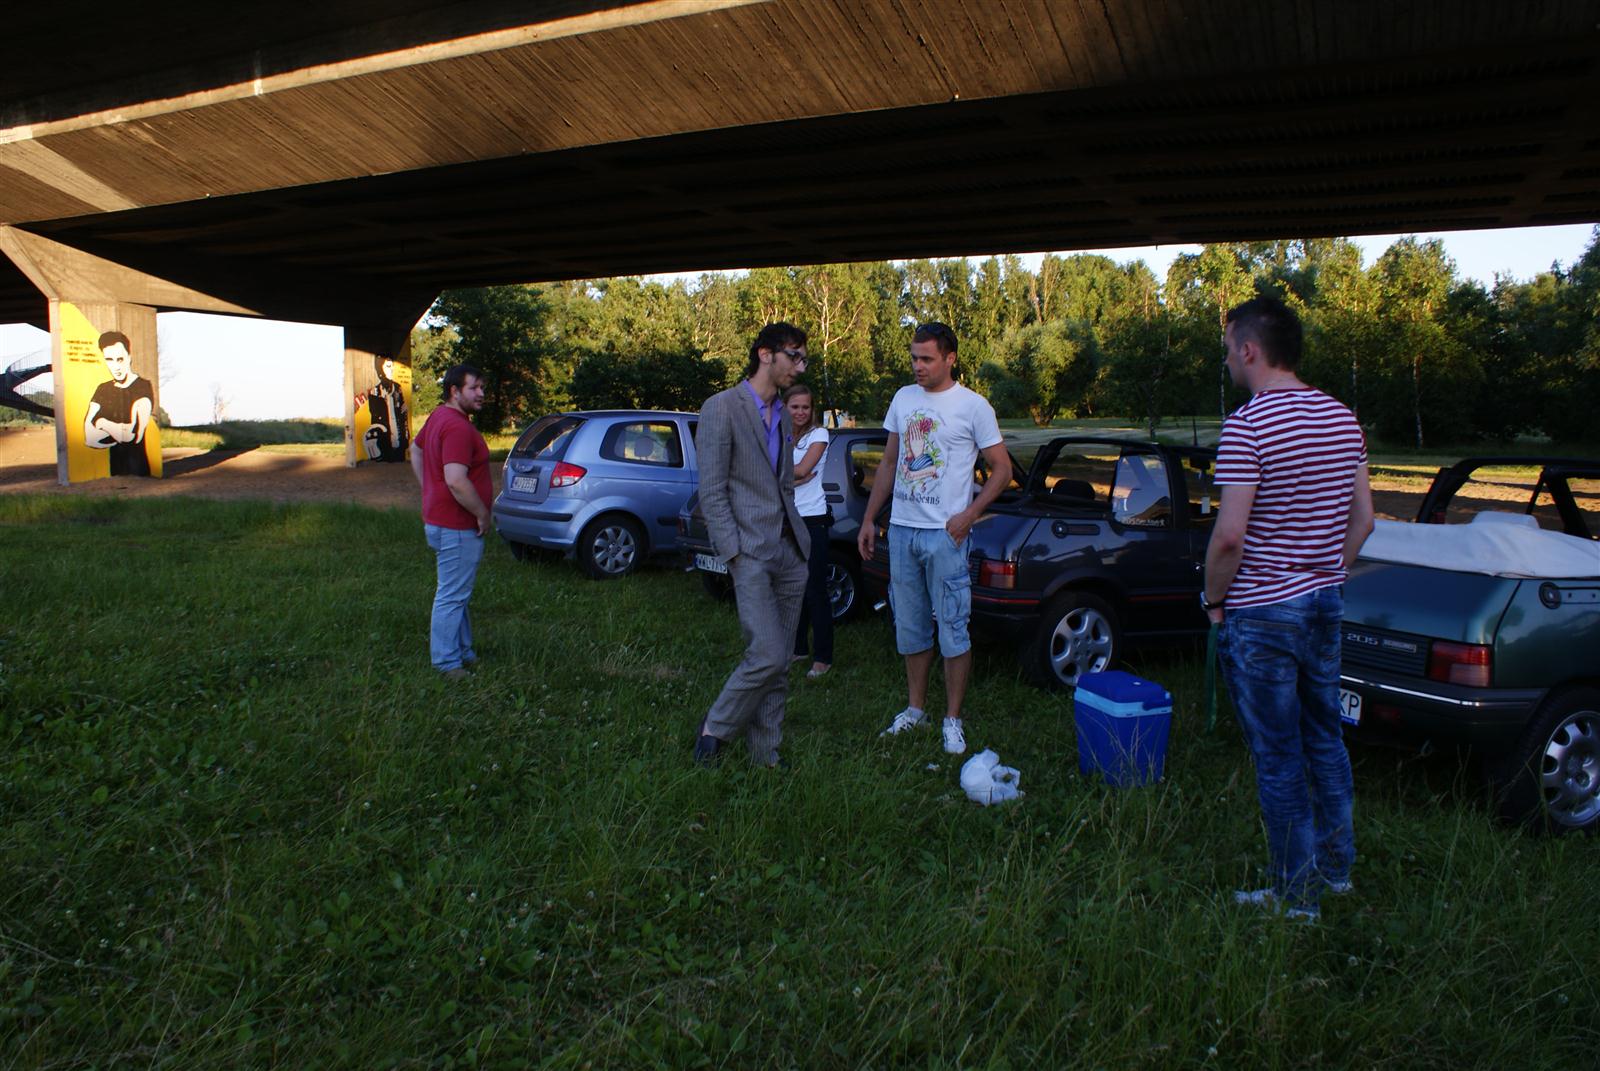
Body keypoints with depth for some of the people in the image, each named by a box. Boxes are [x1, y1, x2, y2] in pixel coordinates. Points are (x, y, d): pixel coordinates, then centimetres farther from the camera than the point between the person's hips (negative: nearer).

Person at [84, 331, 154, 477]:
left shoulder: (144, 387, -5)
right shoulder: (102, 390, 12)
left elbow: (134, 435, -12)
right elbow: (89, 438, 3)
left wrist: (103, 423, 3)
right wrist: (122, 431, -8)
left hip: (137, 468, -4)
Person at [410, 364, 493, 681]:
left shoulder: (438, 417, 11)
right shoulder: (458, 427, -22)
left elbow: (416, 452, 26)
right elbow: (456, 480, -31)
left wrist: (430, 492, 21)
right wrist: (483, 514, -19)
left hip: (439, 519, 11)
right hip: (456, 527, -11)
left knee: (457, 592, 20)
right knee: (452, 596, -2)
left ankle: (463, 651, 32)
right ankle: (448, 664, 6)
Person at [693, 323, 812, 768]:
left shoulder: (782, 415, 17)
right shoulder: (722, 407, -6)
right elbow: (711, 492, -10)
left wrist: (799, 540, 13)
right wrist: (735, 554, -15)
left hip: (790, 553, 7)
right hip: (752, 553, -7)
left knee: (778, 664, 8)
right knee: (768, 657, -14)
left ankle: (764, 755, 18)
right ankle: (715, 727, 9)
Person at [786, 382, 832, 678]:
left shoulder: (818, 434, -3)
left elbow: (802, 470, -14)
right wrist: (797, 477, -16)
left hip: (812, 519, -5)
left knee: (815, 590, -3)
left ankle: (823, 657, 4)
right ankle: (798, 648, 23)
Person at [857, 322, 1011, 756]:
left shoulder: (972, 406, -5)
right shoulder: (903, 399, 10)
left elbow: (1002, 469, -2)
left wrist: (969, 514, -14)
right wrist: (869, 520, 13)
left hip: (944, 533, -5)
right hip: (901, 529, 5)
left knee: (953, 630, -1)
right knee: (910, 627, 13)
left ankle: (953, 720, 10)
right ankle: (915, 709, 26)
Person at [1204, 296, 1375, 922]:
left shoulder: (1248, 425, -19)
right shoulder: (1342, 418, 5)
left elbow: (1229, 535, -23)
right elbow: (1362, 520, 10)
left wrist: (1213, 598, -8)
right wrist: (1328, 577, 18)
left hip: (1262, 612, -8)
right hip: (1326, 602, 8)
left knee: (1277, 757, 4)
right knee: (1323, 738, 21)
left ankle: (1297, 896, 16)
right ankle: (1337, 865, 36)